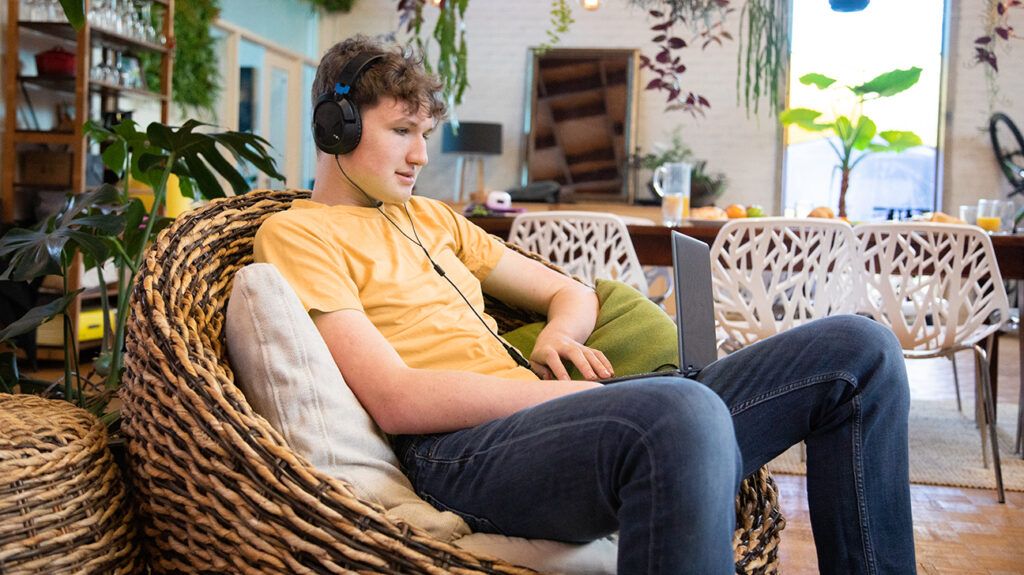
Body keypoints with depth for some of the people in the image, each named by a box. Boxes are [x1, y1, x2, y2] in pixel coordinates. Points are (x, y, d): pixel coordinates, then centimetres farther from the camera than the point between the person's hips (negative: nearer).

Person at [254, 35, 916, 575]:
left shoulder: (431, 217, 27)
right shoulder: (296, 233, 4)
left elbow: (571, 293, 29)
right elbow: (395, 399, -10)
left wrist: (558, 335, 4)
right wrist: (568, 389, -13)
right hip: (458, 450, -7)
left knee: (857, 351, 0)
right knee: (683, 410, -42)